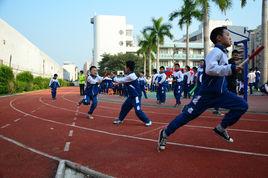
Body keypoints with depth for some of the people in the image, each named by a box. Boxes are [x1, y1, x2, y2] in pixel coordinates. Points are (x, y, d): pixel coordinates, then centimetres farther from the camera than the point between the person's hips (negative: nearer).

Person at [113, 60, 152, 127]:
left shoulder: (130, 76, -22)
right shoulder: (130, 75, 9)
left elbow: (121, 80, -12)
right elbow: (123, 81, 19)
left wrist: (114, 78, 4)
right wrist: (116, 80, 7)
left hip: (136, 96, -10)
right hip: (131, 96, 10)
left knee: (138, 111, -11)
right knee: (124, 107, 15)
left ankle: (147, 121, 2)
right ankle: (120, 119, 29)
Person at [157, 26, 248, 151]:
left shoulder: (223, 52, 14)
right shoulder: (216, 51, -15)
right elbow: (210, 69, -33)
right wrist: (231, 69, -33)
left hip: (221, 93, 8)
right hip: (207, 93, -8)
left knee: (242, 106, -3)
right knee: (188, 115, -2)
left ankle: (221, 128, 11)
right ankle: (165, 133, 15)